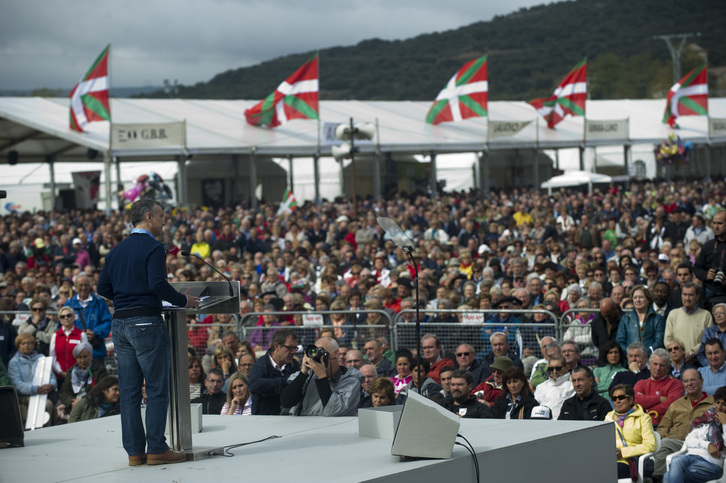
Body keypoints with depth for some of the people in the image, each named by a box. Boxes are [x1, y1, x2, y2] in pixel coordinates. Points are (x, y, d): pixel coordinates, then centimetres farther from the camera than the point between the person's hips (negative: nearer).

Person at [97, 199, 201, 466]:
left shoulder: (117, 250, 13)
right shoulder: (153, 248, -10)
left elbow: (103, 288, 13)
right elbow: (157, 283, -21)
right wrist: (183, 301, -9)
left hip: (120, 324, 7)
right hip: (146, 323, -7)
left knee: (129, 391, 8)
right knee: (157, 389, -1)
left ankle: (134, 450, 10)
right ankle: (156, 449, -2)